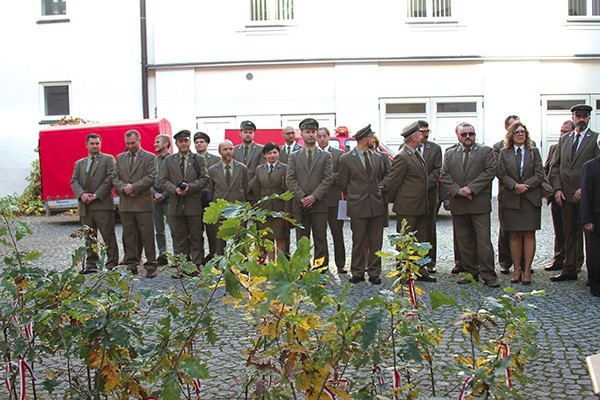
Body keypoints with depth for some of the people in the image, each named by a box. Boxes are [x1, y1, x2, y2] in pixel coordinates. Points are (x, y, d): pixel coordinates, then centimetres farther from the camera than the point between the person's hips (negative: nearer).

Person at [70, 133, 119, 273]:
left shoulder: (108, 159, 6)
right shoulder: (79, 164, 20)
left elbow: (110, 179, -5)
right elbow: (74, 181, 10)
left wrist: (97, 195, -13)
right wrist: (82, 194, -10)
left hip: (103, 204, -5)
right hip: (85, 206, 5)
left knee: (108, 236, -4)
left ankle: (112, 264, -1)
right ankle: (91, 264, 15)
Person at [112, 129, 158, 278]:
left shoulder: (149, 158, 2)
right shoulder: (120, 158, 15)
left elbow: (151, 178, -8)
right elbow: (115, 177, 9)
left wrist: (134, 187, -14)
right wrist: (123, 188, -10)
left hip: (143, 203, -4)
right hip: (125, 204, 4)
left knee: (147, 236, -3)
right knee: (129, 236, 9)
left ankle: (151, 266, 1)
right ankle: (131, 264, 16)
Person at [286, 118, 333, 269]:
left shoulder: (325, 156, 7)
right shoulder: (294, 156, 9)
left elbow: (328, 178, -2)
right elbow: (290, 179, 1)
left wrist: (314, 196, -13)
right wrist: (302, 197, -12)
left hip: (319, 205, -1)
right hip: (300, 206, 1)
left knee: (320, 241, 2)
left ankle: (321, 270, 8)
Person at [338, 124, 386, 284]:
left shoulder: (376, 158, 10)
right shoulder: (346, 159, -4)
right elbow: (342, 183, 3)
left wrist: (378, 192, 13)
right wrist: (354, 197, 9)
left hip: (376, 205, 4)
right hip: (358, 207, -4)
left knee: (376, 242, 6)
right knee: (358, 242, 3)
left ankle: (374, 273, 14)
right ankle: (358, 273, 14)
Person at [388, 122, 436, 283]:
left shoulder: (417, 153, 11)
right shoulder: (402, 157, -18)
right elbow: (392, 183, -15)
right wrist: (393, 200, -2)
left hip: (421, 207, 9)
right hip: (407, 208, -9)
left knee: (421, 240, 14)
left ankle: (420, 270, 23)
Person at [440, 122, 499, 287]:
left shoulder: (486, 151, 5)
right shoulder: (450, 155, 14)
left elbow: (490, 171, -6)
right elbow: (444, 176, 5)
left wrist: (471, 188, -14)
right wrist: (458, 191, -11)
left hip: (480, 204, -3)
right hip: (458, 204, 3)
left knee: (484, 240, -6)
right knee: (464, 241, 8)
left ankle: (488, 275, -1)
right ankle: (470, 272, 17)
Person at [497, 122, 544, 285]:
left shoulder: (534, 152, 7)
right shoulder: (504, 153, 7)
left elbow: (539, 174, 1)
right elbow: (501, 174, -1)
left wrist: (525, 186, -12)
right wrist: (515, 186, -16)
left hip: (530, 198, 0)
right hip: (511, 199, 0)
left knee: (529, 235, -1)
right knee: (514, 235, 3)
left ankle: (527, 270, 3)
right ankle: (516, 269, 9)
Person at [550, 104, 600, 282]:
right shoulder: (564, 139, 14)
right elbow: (555, 166, 13)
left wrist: (585, 189, -13)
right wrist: (557, 188, 2)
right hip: (566, 194, 5)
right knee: (569, 233, 10)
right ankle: (570, 270, 17)